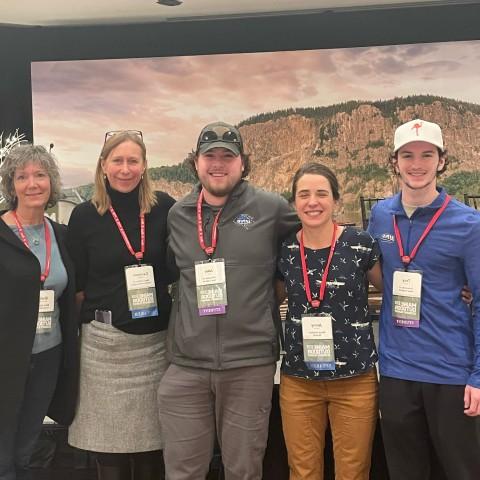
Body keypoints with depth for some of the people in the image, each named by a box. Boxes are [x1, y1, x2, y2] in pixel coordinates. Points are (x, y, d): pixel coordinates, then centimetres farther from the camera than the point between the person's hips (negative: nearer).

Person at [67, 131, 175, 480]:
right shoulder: (84, 216, -1)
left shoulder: (165, 208, 0)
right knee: (108, 440, 7)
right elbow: (77, 285, 3)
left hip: (156, 340, 1)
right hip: (105, 343, -1)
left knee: (152, 438, 11)